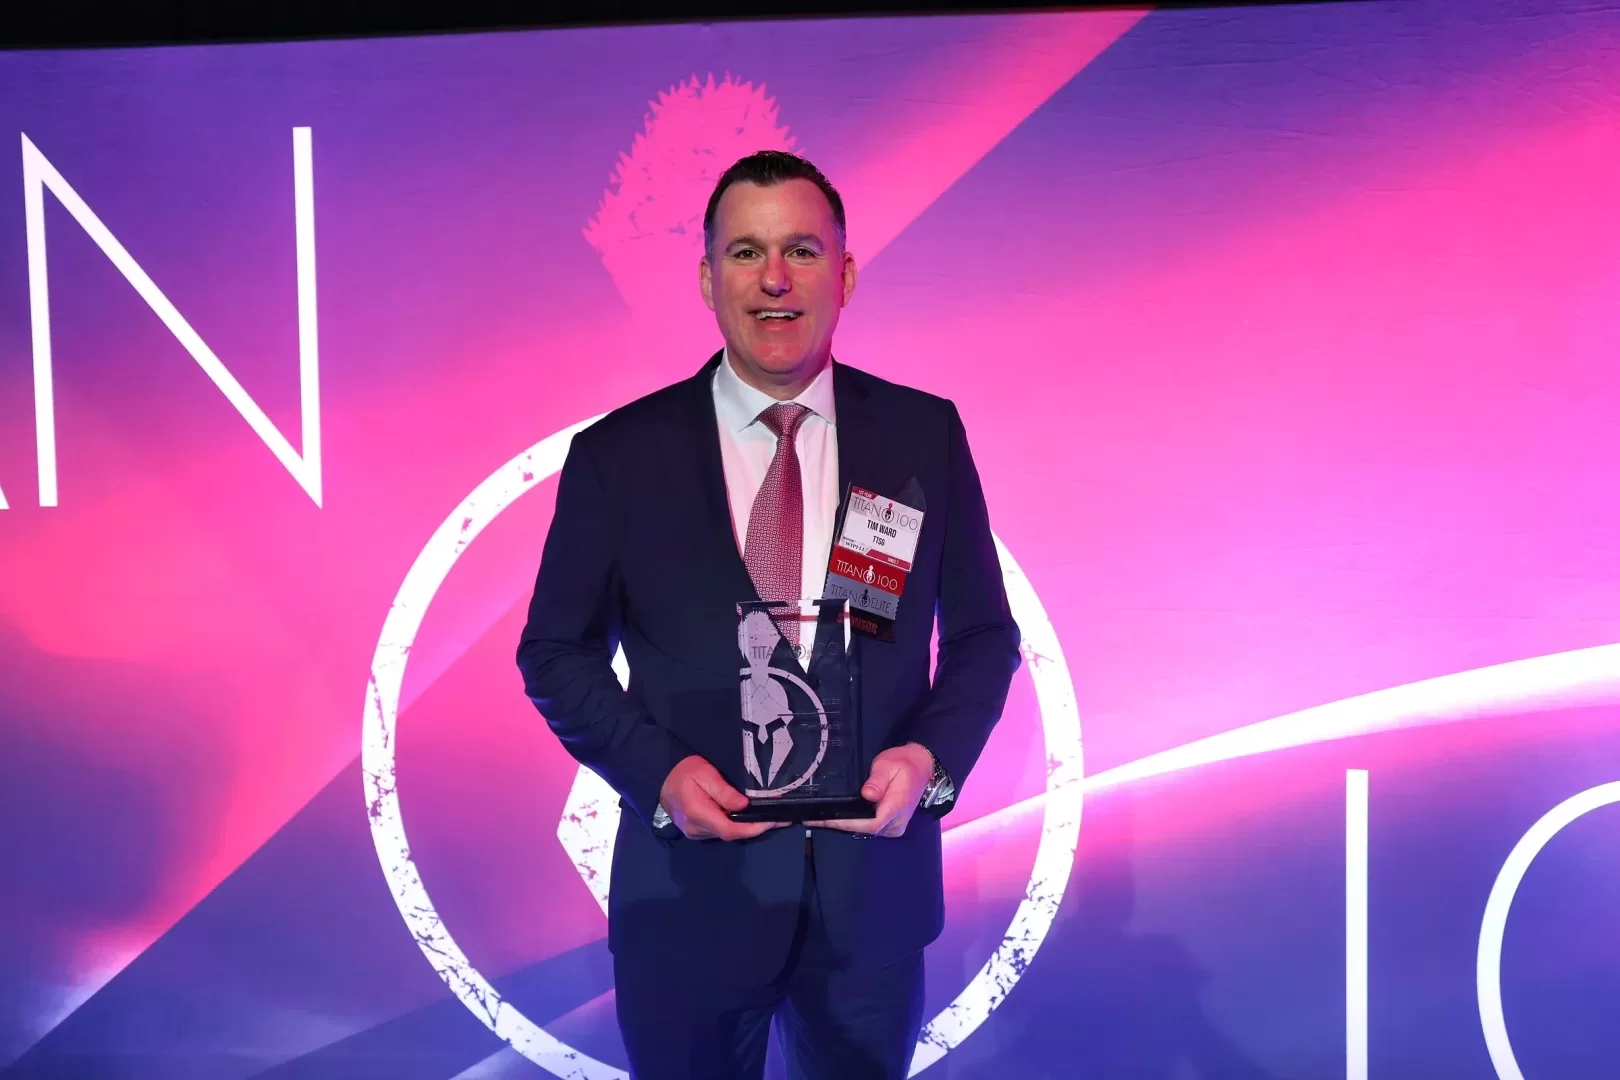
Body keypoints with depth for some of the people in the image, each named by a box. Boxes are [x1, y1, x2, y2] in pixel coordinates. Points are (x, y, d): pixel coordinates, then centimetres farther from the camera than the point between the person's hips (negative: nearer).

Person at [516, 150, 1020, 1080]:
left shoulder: (926, 435, -1)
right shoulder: (618, 454, -4)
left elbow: (983, 632, 5)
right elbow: (558, 652, 1)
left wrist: (933, 756, -13)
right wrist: (659, 770, -15)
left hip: (874, 886, 2)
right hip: (690, 889, -1)